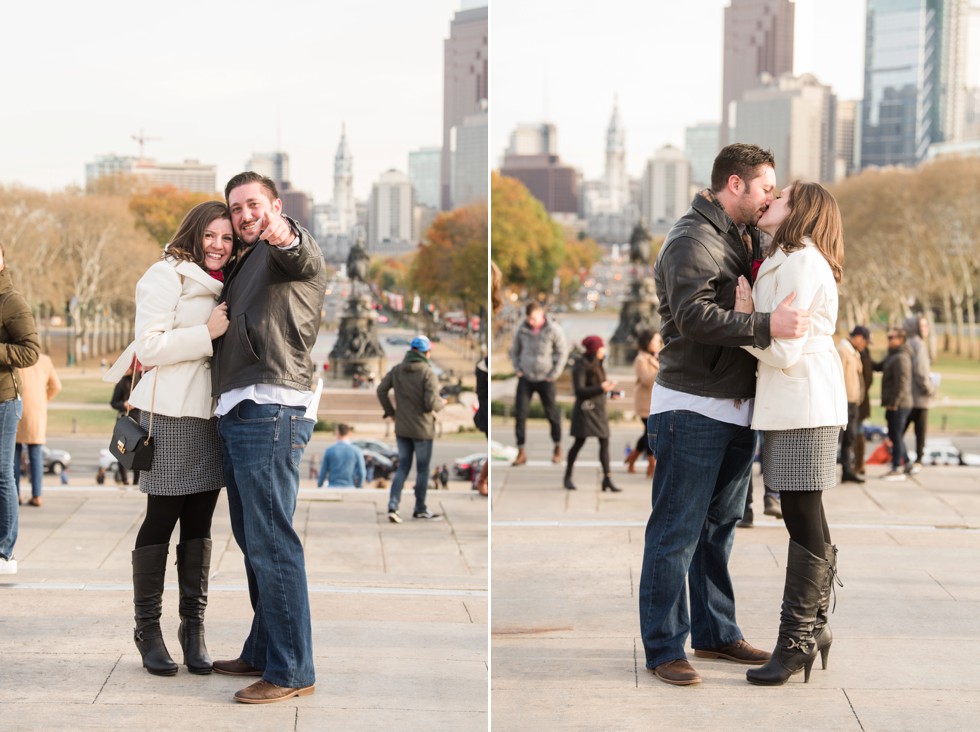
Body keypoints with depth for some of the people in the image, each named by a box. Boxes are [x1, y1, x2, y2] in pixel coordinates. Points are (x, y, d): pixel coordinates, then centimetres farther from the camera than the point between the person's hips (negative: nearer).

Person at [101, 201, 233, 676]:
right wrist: (206, 333, -17)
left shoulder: (223, 287, 19)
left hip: (211, 415, 7)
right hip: (171, 416, -7)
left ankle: (193, 627, 11)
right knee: (161, 521, -2)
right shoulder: (166, 276, -4)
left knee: (199, 525, 6)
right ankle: (148, 629, 6)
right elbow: (150, 347, -12)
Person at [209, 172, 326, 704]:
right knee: (252, 539, 16)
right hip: (238, 413, 10)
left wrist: (286, 237, -53)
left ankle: (291, 671, -9)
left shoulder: (285, 250, -3)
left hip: (272, 409, -10)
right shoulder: (243, 266, 26)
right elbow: (219, 334, 37)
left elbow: (306, 262, -29)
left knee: (271, 541, -11)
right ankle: (261, 653, 25)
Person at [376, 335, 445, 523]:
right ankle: (420, 509, 21)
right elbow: (431, 403, -22)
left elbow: (381, 390, 0)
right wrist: (441, 403, 0)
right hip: (422, 429, -5)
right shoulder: (427, 373, -17)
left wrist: (390, 412, 10)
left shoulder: (397, 369, 0)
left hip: (401, 428, 5)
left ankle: (393, 506, -4)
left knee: (402, 467, 12)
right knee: (423, 469, 11)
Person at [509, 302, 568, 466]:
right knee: (519, 413, -7)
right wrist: (517, 369, 2)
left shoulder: (554, 330, -9)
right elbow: (515, 350, 12)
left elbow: (562, 352, -2)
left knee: (551, 413, 8)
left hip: (545, 379, -2)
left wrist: (554, 374, -7)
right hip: (526, 378, 2)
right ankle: (521, 452, -2)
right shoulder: (521, 329, -2)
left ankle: (557, 448, 27)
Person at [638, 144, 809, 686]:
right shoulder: (691, 240, -13)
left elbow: (762, 295, 25)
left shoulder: (744, 239, 16)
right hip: (690, 409, -9)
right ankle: (663, 648, 1)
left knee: (719, 527, 16)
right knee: (676, 533, -4)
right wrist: (766, 325, -32)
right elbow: (694, 316, -27)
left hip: (736, 409, 9)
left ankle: (715, 633, 25)